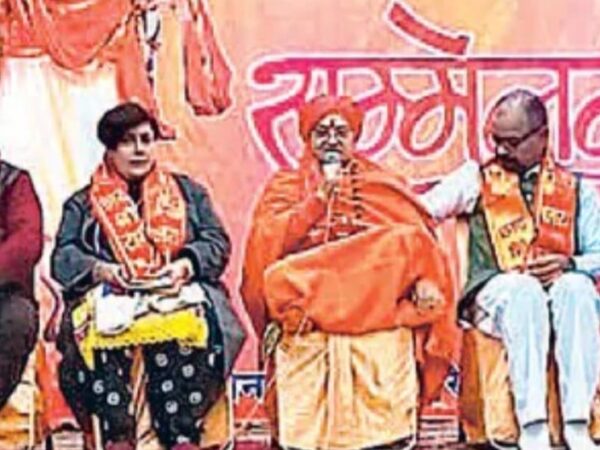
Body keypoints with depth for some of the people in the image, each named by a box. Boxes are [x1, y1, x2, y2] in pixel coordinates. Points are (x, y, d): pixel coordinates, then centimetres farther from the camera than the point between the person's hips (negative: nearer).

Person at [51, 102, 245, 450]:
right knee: (97, 328, -37)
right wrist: (99, 269, -13)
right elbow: (64, 258, 10)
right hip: (109, 297, 1)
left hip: (180, 293, 0)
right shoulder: (82, 204, 24)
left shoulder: (188, 192, 25)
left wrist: (186, 265, -9)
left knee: (183, 327, -38)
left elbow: (217, 243, 13)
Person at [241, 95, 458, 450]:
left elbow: (417, 242, 8)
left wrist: (425, 285, -11)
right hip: (305, 300, 0)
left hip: (375, 300, 1)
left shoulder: (384, 185, 20)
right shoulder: (286, 186, 18)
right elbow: (266, 242, 1)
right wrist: (319, 198, -3)